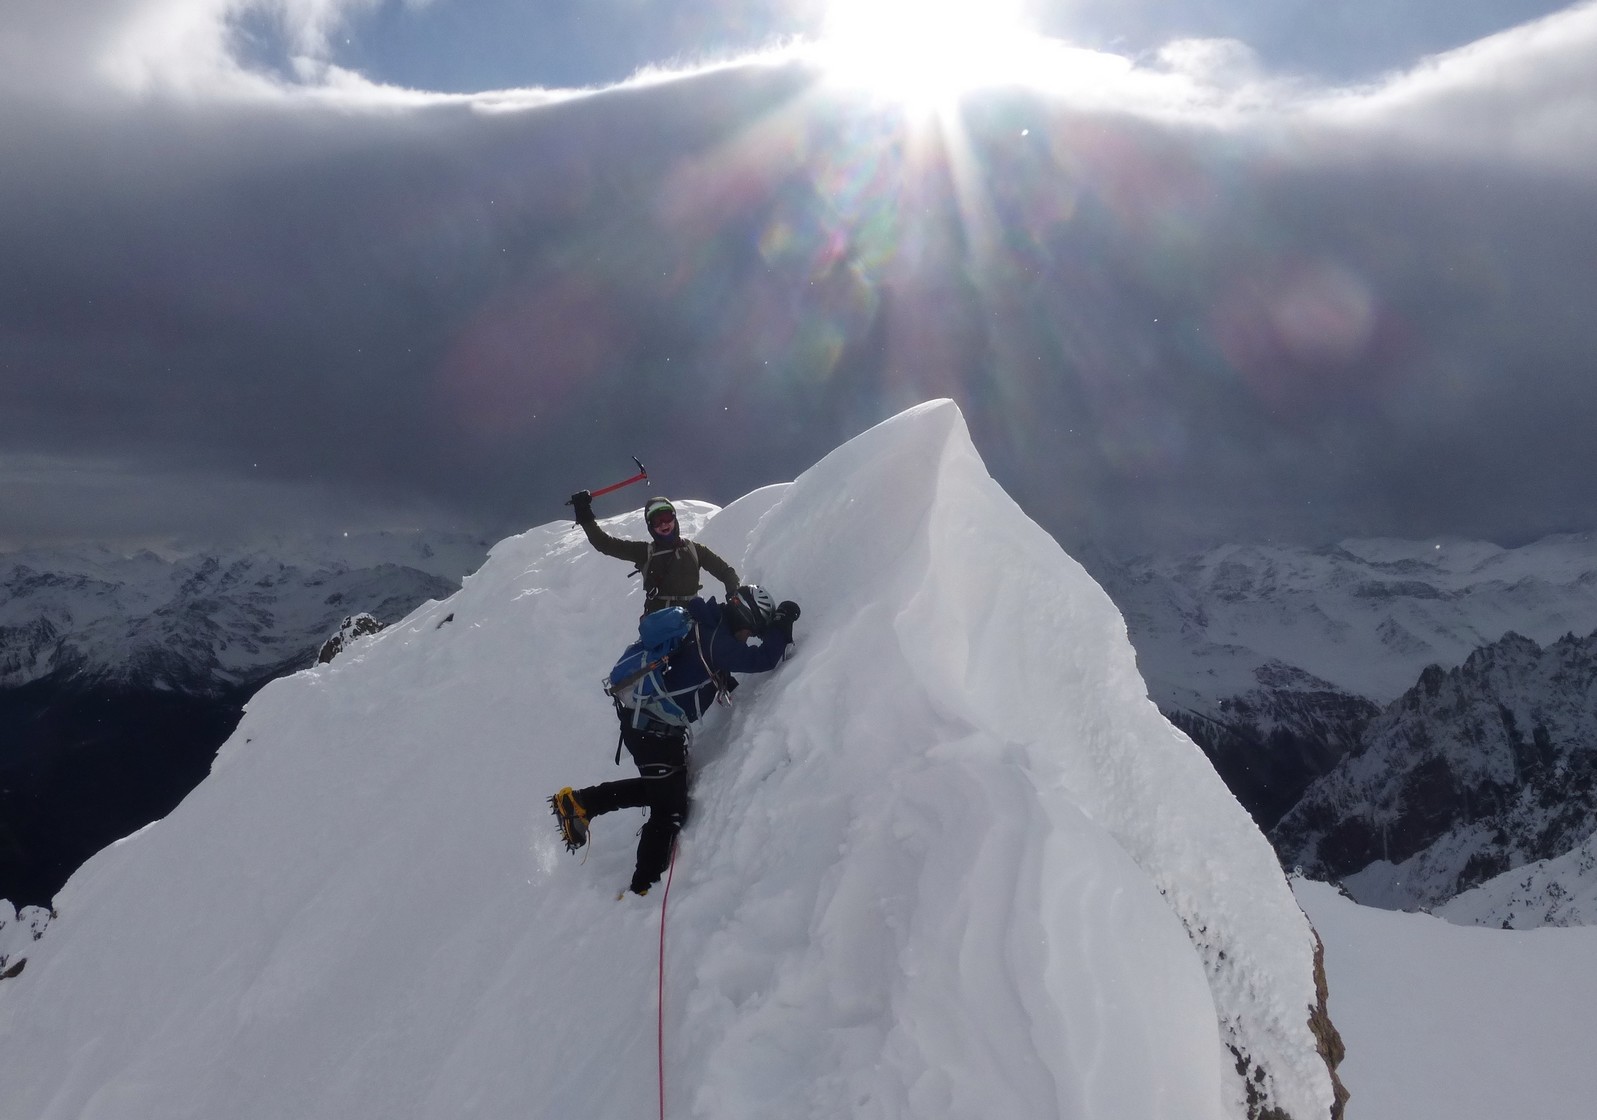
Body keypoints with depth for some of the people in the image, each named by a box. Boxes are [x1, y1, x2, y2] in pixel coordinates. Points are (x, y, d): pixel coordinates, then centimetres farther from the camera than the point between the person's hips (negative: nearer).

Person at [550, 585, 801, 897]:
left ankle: (579, 802, 24)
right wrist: (782, 624, -13)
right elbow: (763, 659, -24)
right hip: (653, 728, -10)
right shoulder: (713, 640, -22)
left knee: (660, 788, 25)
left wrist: (723, 680, 9)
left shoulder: (704, 626, 6)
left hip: (644, 719, 10)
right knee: (670, 809, 0)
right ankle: (643, 887, 8)